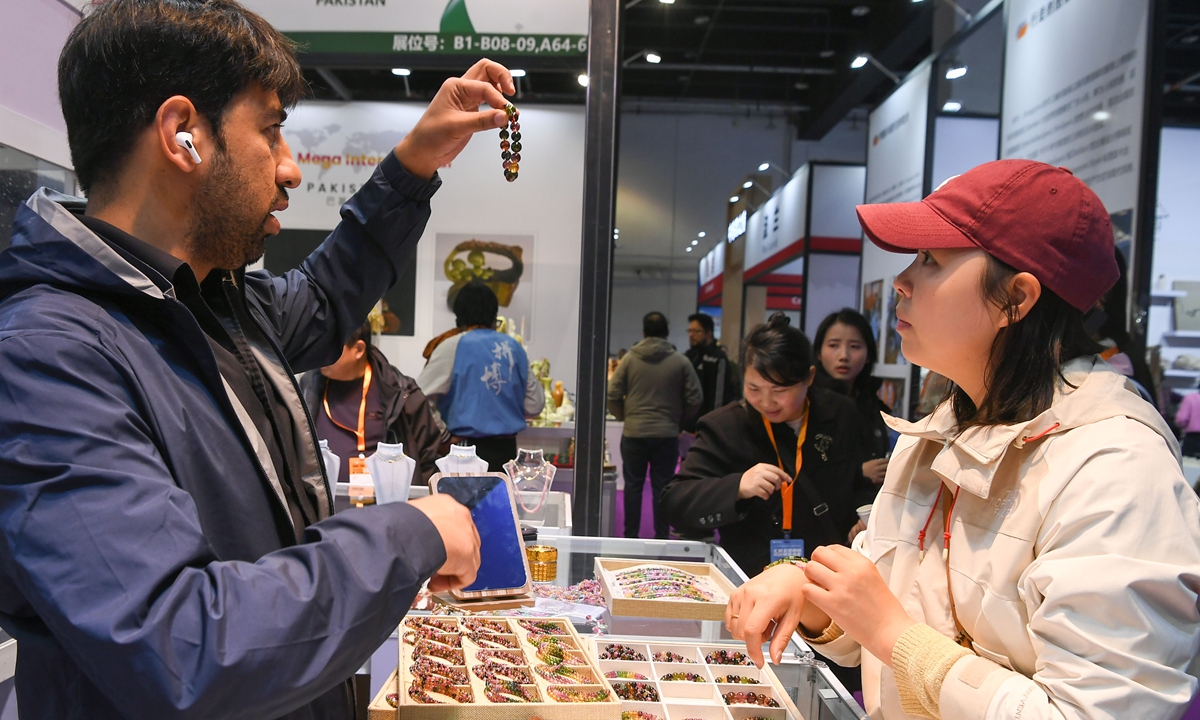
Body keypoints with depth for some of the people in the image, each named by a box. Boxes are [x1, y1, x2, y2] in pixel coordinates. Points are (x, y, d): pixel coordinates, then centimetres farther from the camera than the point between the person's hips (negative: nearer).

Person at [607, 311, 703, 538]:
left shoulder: (630, 359, -3)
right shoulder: (681, 362, -3)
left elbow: (613, 396, -4)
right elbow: (695, 399, -2)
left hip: (633, 434, 0)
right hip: (667, 434, 0)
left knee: (633, 485, 10)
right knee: (662, 487, 7)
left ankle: (631, 536, 16)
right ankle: (662, 537, 11)